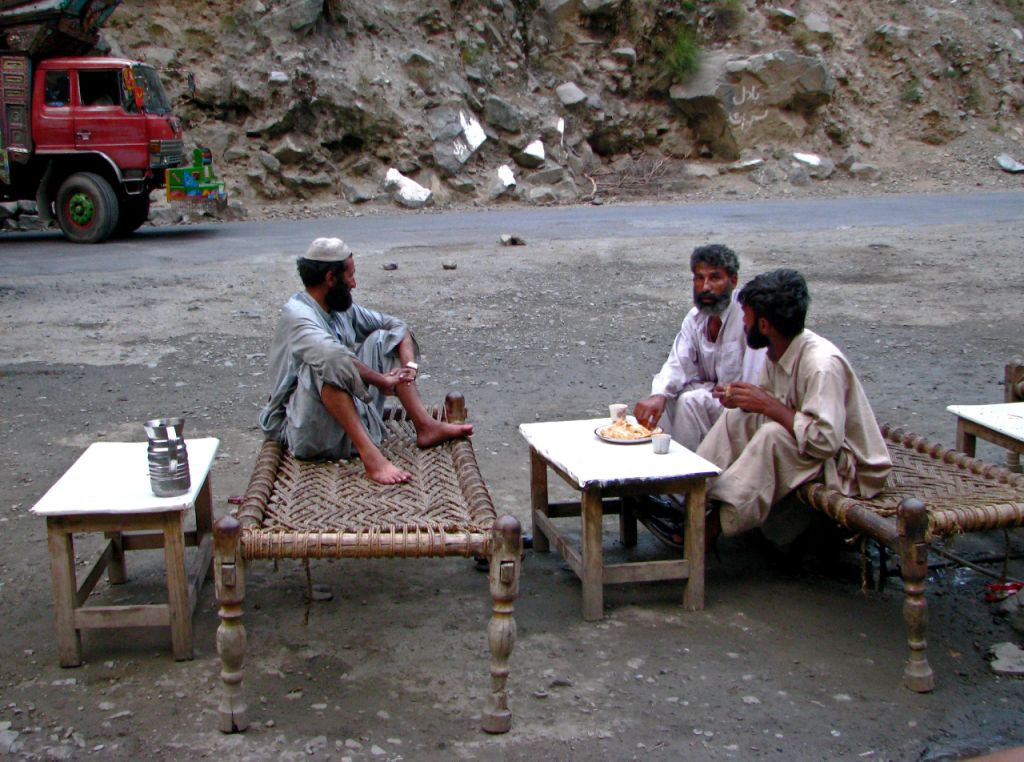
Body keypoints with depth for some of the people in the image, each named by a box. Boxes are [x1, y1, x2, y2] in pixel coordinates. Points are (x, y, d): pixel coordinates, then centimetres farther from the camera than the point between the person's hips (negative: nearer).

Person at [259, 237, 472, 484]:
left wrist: (410, 365, -5)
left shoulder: (342, 308, 8)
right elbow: (333, 356, -37)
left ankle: (425, 425, -2)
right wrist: (381, 380, -26)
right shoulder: (297, 315, -19)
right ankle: (369, 455, -39)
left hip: (351, 417, 9)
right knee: (327, 364, -35)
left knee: (382, 339, 6)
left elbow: (395, 325, 13)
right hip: (307, 433, -9)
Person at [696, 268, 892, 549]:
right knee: (735, 418, -1)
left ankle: (714, 525, -23)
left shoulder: (822, 364, -28)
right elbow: (775, 406, 14)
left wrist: (768, 405, -27)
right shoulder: (778, 352, -2)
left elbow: (825, 441, -35)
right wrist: (742, 399, -8)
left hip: (851, 466, -9)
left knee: (772, 435, -31)